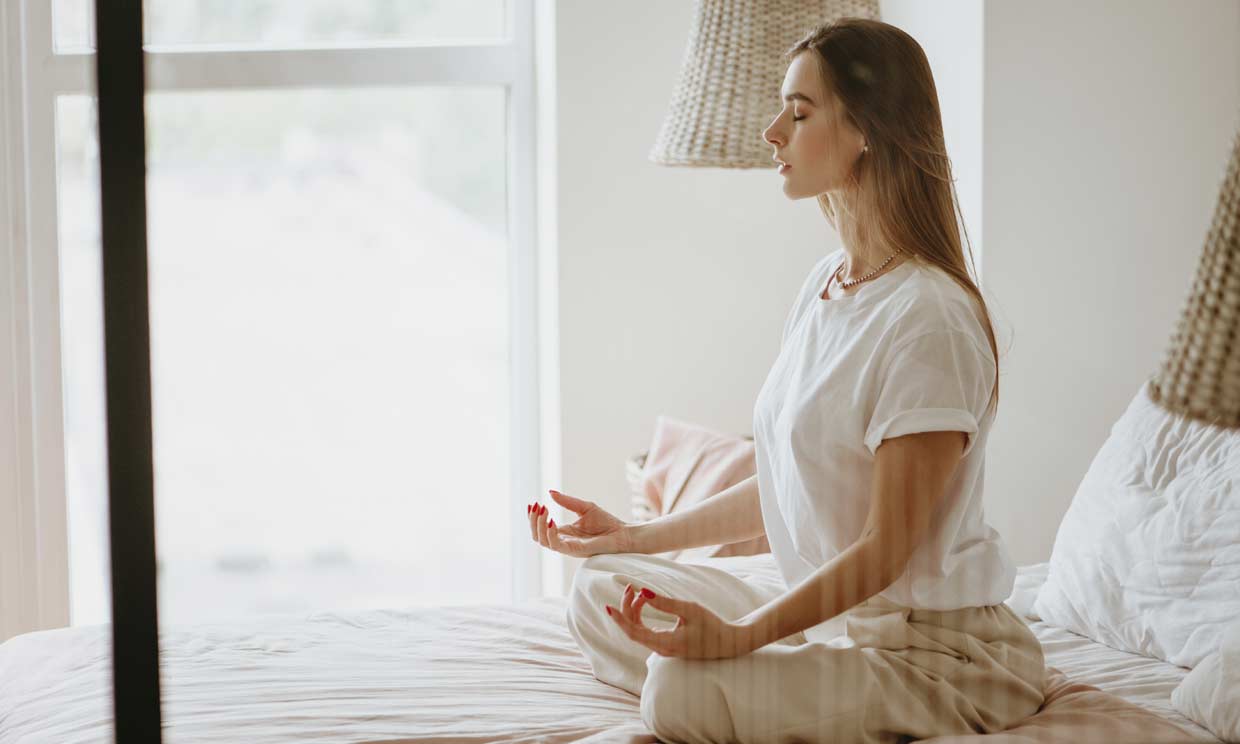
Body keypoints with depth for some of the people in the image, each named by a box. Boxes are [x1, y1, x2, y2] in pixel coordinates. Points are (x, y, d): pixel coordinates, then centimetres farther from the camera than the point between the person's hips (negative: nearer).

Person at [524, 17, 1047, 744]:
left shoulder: (926, 318, -23)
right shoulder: (825, 282, 6)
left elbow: (885, 549, -22)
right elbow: (785, 488, 14)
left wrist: (739, 636, -30)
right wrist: (634, 537, 18)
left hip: (936, 646, -9)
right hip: (822, 597, 9)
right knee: (599, 591, 8)